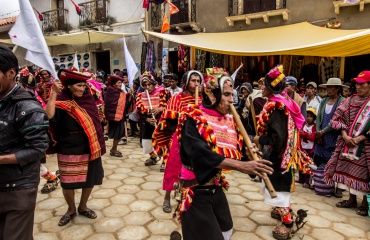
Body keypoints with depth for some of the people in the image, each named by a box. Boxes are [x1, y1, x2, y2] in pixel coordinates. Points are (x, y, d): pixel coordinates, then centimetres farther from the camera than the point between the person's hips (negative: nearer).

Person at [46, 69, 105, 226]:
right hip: (69, 151, -4)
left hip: (89, 149, 4)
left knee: (89, 179, 12)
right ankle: (71, 210, 31)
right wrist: (54, 93, -33)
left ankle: (83, 207, 35)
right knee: (68, 182, 6)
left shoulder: (87, 100, 2)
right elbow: (49, 117, -29)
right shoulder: (61, 103, -11)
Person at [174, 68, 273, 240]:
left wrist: (248, 150, -18)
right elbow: (201, 154, -33)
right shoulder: (194, 119, -19)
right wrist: (242, 166, -38)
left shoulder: (228, 121, 3)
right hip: (196, 190, -8)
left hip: (216, 186, 8)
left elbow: (235, 150, 5)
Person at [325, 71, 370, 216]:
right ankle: (352, 199, 27)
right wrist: (345, 134, -9)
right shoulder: (351, 100, 5)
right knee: (349, 170, 11)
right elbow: (337, 117, 3)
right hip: (348, 142, 4)